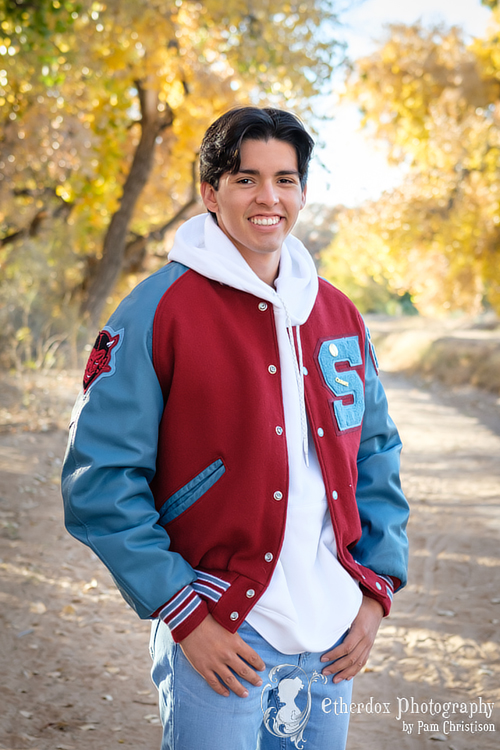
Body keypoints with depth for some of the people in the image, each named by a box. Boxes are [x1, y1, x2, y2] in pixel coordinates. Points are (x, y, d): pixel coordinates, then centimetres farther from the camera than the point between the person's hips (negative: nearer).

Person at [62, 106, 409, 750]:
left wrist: (377, 586, 4)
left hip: (332, 638, 5)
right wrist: (184, 612, -14)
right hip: (218, 632, -5)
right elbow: (100, 476, -11)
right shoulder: (159, 311, -9)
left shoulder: (339, 315, 8)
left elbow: (376, 456, 14)